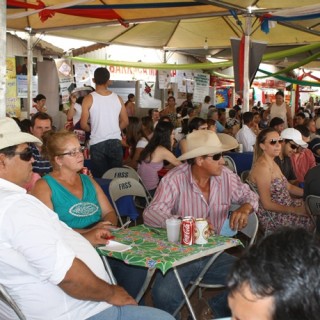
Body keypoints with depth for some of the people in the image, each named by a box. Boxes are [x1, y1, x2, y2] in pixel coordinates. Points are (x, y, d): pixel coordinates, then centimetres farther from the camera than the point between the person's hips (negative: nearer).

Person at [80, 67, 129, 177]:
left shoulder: (89, 98, -6)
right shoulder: (117, 98, 2)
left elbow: (83, 124, -7)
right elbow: (125, 122, 7)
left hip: (97, 143, -2)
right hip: (115, 142, 2)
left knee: (99, 177, 7)